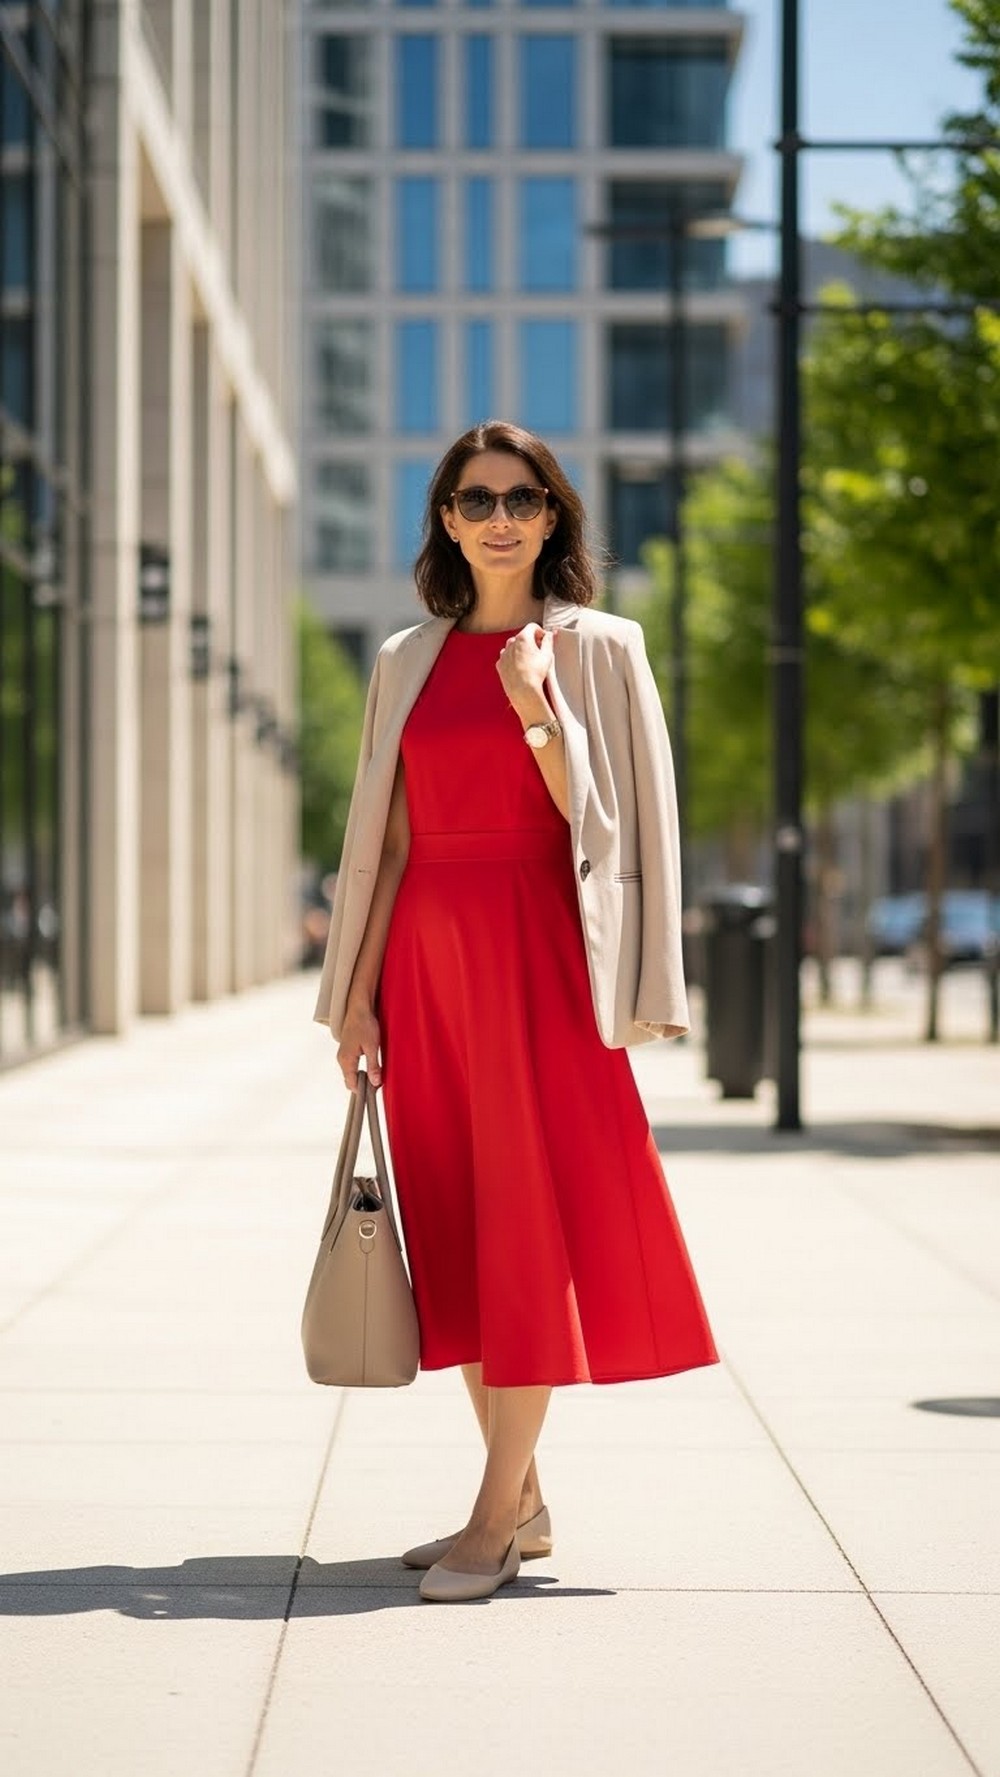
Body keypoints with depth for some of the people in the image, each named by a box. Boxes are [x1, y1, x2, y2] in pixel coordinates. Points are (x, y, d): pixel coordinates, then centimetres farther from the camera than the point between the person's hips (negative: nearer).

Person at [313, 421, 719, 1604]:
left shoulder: (596, 649, 1)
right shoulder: (409, 661, 12)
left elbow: (603, 822, -6)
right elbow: (386, 838, 12)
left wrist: (534, 710, -18)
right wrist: (359, 996, 7)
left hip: (540, 953, -5)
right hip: (428, 959, 5)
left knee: (529, 1219, -6)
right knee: (453, 1230, 5)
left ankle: (495, 1521, -3)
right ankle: (524, 1503, 15)